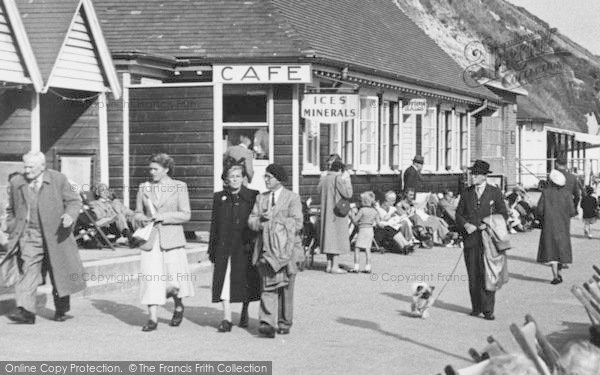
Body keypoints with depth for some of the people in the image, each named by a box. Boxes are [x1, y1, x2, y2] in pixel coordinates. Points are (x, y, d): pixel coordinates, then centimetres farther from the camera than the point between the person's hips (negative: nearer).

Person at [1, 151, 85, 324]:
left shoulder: (58, 179, -2)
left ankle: (61, 309, 25)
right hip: (29, 236, 1)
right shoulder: (16, 183, 6)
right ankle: (26, 310, -20)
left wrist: (70, 215, -18)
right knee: (28, 269, -14)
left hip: (55, 235, -1)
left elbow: (74, 201, 2)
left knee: (59, 273, 8)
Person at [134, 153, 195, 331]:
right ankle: (152, 318, -3)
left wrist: (163, 217, -14)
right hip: (150, 239, 3)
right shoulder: (144, 188, 11)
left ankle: (178, 306, 26)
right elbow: (137, 213, 18)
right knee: (150, 278, -6)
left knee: (172, 282, -4)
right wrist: (143, 219, -5)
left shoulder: (179, 187, 2)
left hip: (171, 239, -3)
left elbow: (185, 215, -3)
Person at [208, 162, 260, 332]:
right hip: (224, 247, 1)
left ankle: (245, 312, 28)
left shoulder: (252, 196, 2)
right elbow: (214, 224, 10)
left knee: (246, 281, 7)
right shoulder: (219, 197, 9)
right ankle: (226, 319, -5)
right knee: (225, 281, -5)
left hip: (245, 248, -1)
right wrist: (212, 250, 6)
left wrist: (254, 243, -7)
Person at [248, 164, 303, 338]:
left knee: (285, 287, 4)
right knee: (268, 286, -9)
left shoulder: (292, 198, 3)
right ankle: (267, 324, -18)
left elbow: (297, 223, -7)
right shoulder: (261, 198, 17)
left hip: (286, 248, -2)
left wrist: (274, 220, -10)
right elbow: (251, 221, 11)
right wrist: (260, 222, -10)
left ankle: (284, 323, 18)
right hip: (267, 248, 2)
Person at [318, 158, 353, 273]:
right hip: (337, 212, -7)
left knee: (328, 236, 12)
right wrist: (347, 180, -6)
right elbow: (348, 194, -16)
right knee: (337, 237, -2)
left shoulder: (323, 178, 6)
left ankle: (329, 265, 13)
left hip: (326, 212, 7)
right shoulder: (338, 179, -15)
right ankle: (334, 266, -3)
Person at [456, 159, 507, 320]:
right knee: (473, 275, 5)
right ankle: (476, 307, 15)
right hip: (470, 239, 3)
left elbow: (503, 214, 5)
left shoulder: (495, 193, 4)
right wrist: (465, 224, -8)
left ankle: (488, 309, -4)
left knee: (487, 274, -8)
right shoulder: (466, 193, 11)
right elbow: (459, 213, 12)